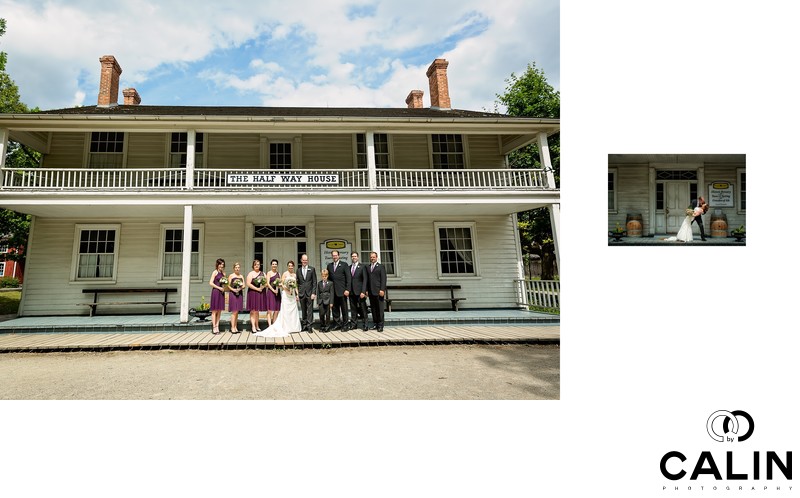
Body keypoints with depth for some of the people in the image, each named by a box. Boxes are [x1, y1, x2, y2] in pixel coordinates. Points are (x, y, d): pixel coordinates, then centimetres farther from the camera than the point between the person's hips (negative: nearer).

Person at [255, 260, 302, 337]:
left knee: (293, 311, 6)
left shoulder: (295, 275, 14)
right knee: (286, 310, -5)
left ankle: (293, 327, 13)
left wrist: (297, 294, 9)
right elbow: (281, 284, -5)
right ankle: (286, 328, -2)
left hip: (293, 295, 5)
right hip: (286, 294, -5)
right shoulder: (285, 274, -2)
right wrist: (286, 288, -22)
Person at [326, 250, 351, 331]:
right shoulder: (329, 265, 13)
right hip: (333, 291, 4)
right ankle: (337, 324, 16)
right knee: (335, 309, 6)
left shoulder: (344, 264, 0)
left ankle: (345, 325, 9)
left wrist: (347, 289, -12)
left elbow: (348, 278, -4)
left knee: (344, 309, 2)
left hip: (342, 291, -4)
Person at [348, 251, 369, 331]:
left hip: (359, 291, -4)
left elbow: (365, 280, -6)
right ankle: (353, 324, 17)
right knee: (353, 309, 9)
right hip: (351, 292, 4)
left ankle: (365, 325, 3)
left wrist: (363, 292, -14)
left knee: (363, 309, -2)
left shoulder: (362, 267, -1)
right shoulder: (349, 267, 13)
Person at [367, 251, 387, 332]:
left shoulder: (381, 267, 2)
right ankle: (375, 324, 14)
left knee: (380, 309, -2)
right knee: (373, 309, 6)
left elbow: (383, 279, -4)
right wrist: (366, 290, 5)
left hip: (378, 291, -4)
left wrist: (382, 290, -12)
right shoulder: (367, 267, 15)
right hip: (371, 292, 4)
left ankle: (380, 325, 2)